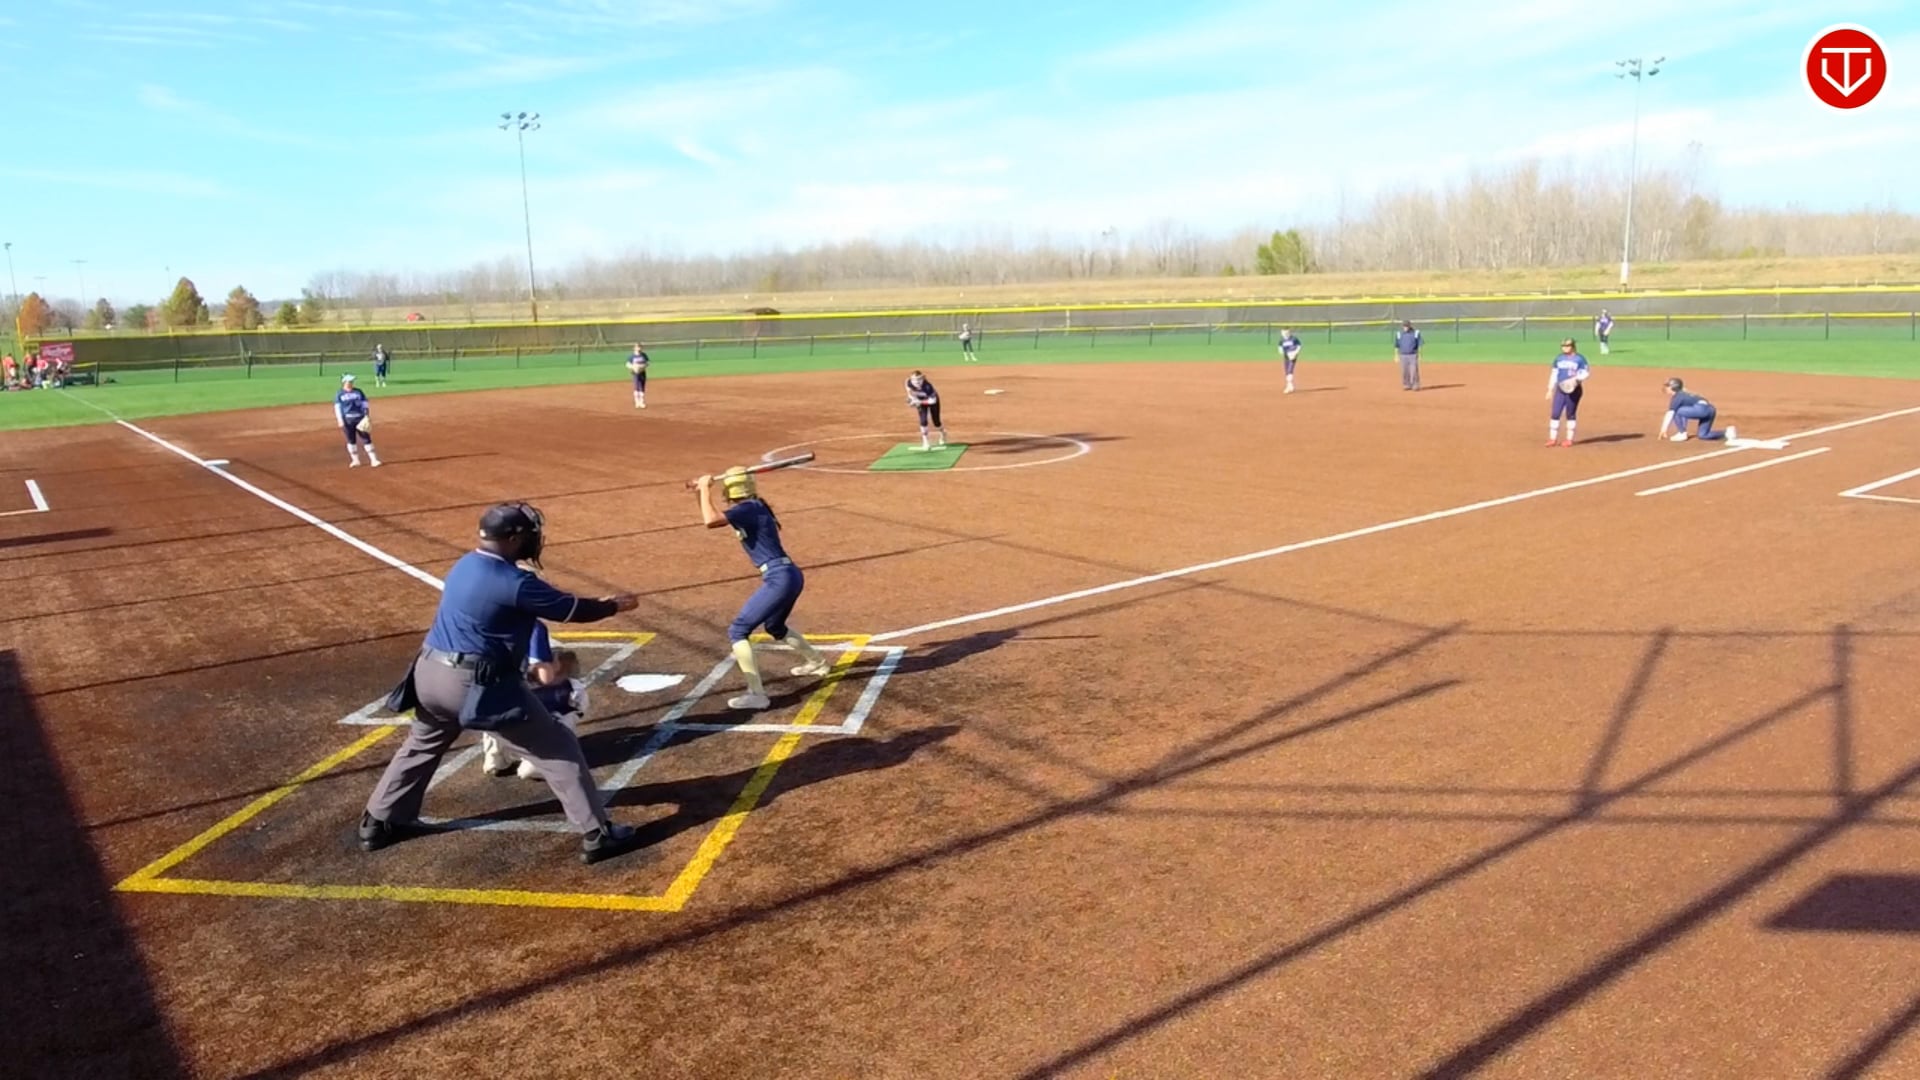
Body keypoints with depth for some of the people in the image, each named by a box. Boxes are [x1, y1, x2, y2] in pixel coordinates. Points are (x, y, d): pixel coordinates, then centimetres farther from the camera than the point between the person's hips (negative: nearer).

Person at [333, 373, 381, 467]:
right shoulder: (339, 394, 2)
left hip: (360, 418, 1)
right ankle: (355, 460, 16)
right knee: (351, 440, 6)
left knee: (366, 438, -3)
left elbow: (365, 404, 8)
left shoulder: (359, 392, 8)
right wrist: (340, 421, -11)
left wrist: (367, 416, -2)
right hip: (348, 420, -1)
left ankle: (373, 459, -1)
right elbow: (337, 408, -2)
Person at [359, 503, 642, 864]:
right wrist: (614, 606, 8)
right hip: (478, 684, -8)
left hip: (430, 673, 8)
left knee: (421, 747, 32)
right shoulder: (514, 582, -16)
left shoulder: (464, 565, 11)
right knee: (558, 748, -1)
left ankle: (379, 823, 43)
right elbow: (570, 609, -9)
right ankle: (597, 834, -2)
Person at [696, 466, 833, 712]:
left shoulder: (747, 509, -12)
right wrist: (705, 490, 13)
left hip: (779, 579, -10)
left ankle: (756, 694, -16)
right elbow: (713, 517, 26)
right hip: (790, 576, 10)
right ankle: (816, 662, 53)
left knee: (737, 631, -8)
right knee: (774, 626, 34)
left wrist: (705, 490, -11)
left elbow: (710, 520, -25)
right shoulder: (754, 507, 15)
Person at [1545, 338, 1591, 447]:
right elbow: (1554, 375, 13)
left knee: (1570, 414, 2)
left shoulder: (1579, 359, -3)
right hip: (1560, 390, 4)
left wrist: (1576, 379, -24)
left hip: (1574, 390, -4)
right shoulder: (1558, 359, 10)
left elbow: (1585, 373, -5)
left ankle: (1569, 439, 12)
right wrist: (1550, 390, 11)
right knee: (1555, 413, -2)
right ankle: (1552, 438, 5)